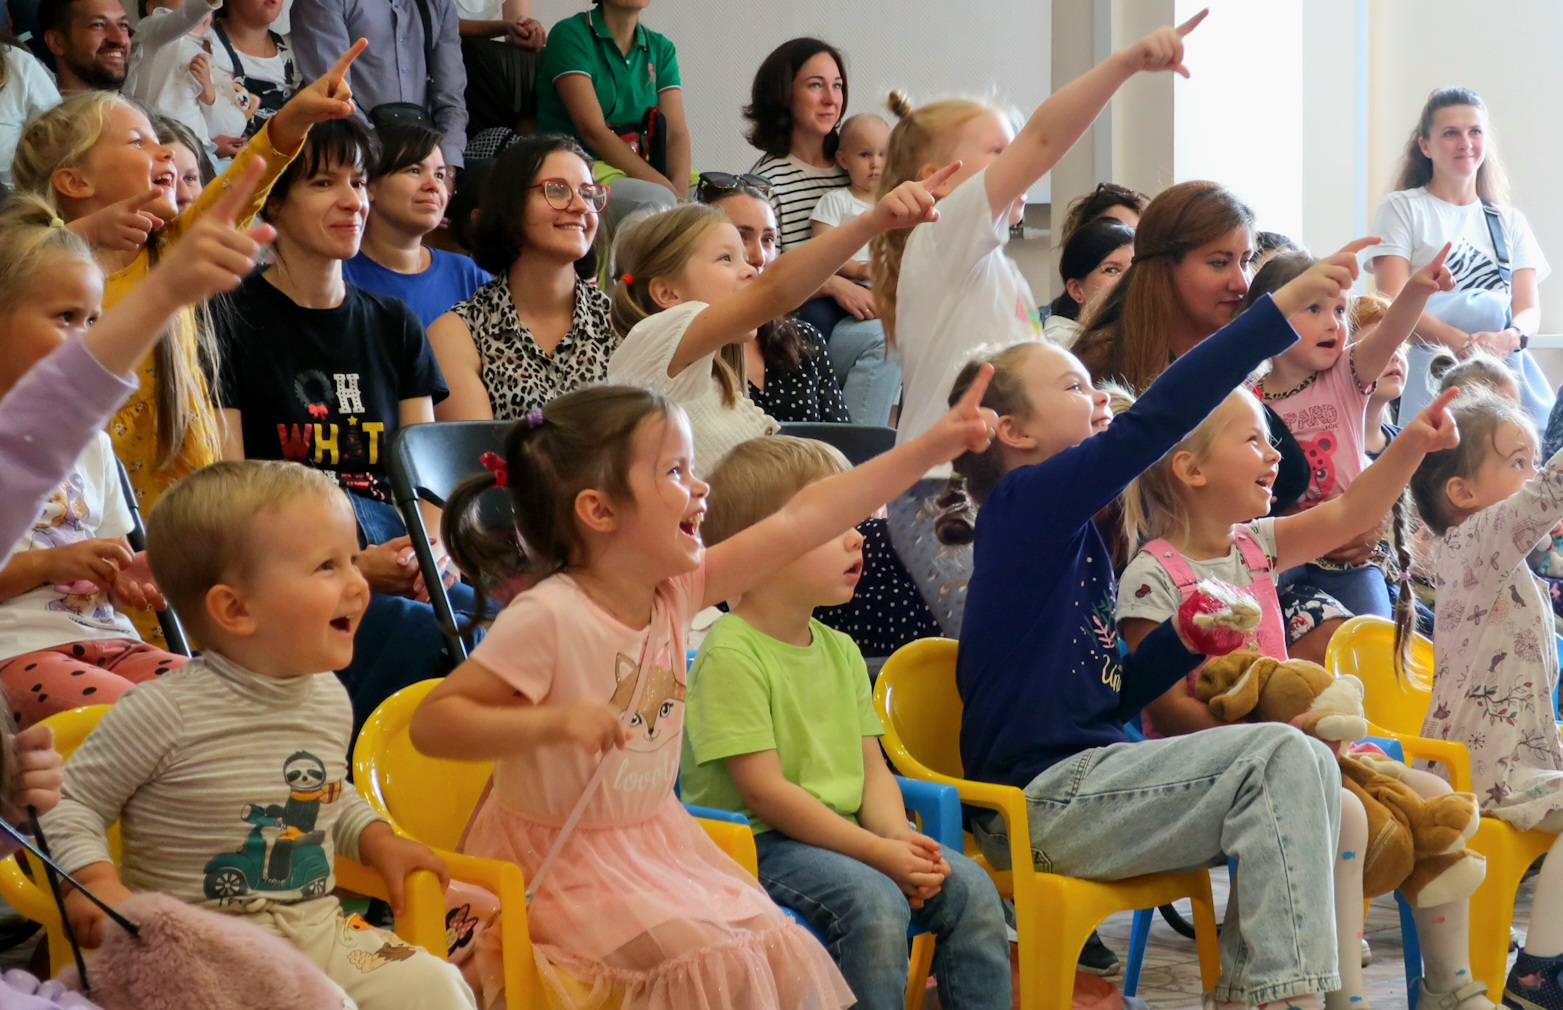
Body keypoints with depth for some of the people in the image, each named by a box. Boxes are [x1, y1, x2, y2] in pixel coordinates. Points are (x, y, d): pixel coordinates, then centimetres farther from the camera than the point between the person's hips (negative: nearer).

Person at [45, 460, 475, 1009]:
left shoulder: (330, 698, 7)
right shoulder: (166, 712, -14)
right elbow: (70, 802, -6)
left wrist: (374, 838, 11)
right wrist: (95, 881, -21)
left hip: (319, 930, 7)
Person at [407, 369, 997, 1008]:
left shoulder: (675, 592, -1)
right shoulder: (547, 618, -22)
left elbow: (799, 522, -1)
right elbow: (432, 722, -23)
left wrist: (933, 447, -1)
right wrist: (550, 722, -37)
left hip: (656, 846, 7)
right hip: (560, 864, -7)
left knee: (785, 952, -6)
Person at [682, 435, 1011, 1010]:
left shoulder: (840, 651, 11)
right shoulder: (732, 655, -16)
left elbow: (871, 769, 11)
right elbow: (763, 791, -19)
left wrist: (898, 839, -11)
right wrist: (877, 853, -21)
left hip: (840, 836, 8)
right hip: (753, 841, -8)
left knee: (969, 887, -7)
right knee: (873, 902, -30)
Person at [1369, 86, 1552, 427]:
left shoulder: (1511, 222, 23)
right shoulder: (1402, 209, 9)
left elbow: (1529, 308, 9)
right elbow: (1394, 303, -5)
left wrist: (1510, 338, -19)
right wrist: (1461, 341, -24)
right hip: (1430, 372, -3)